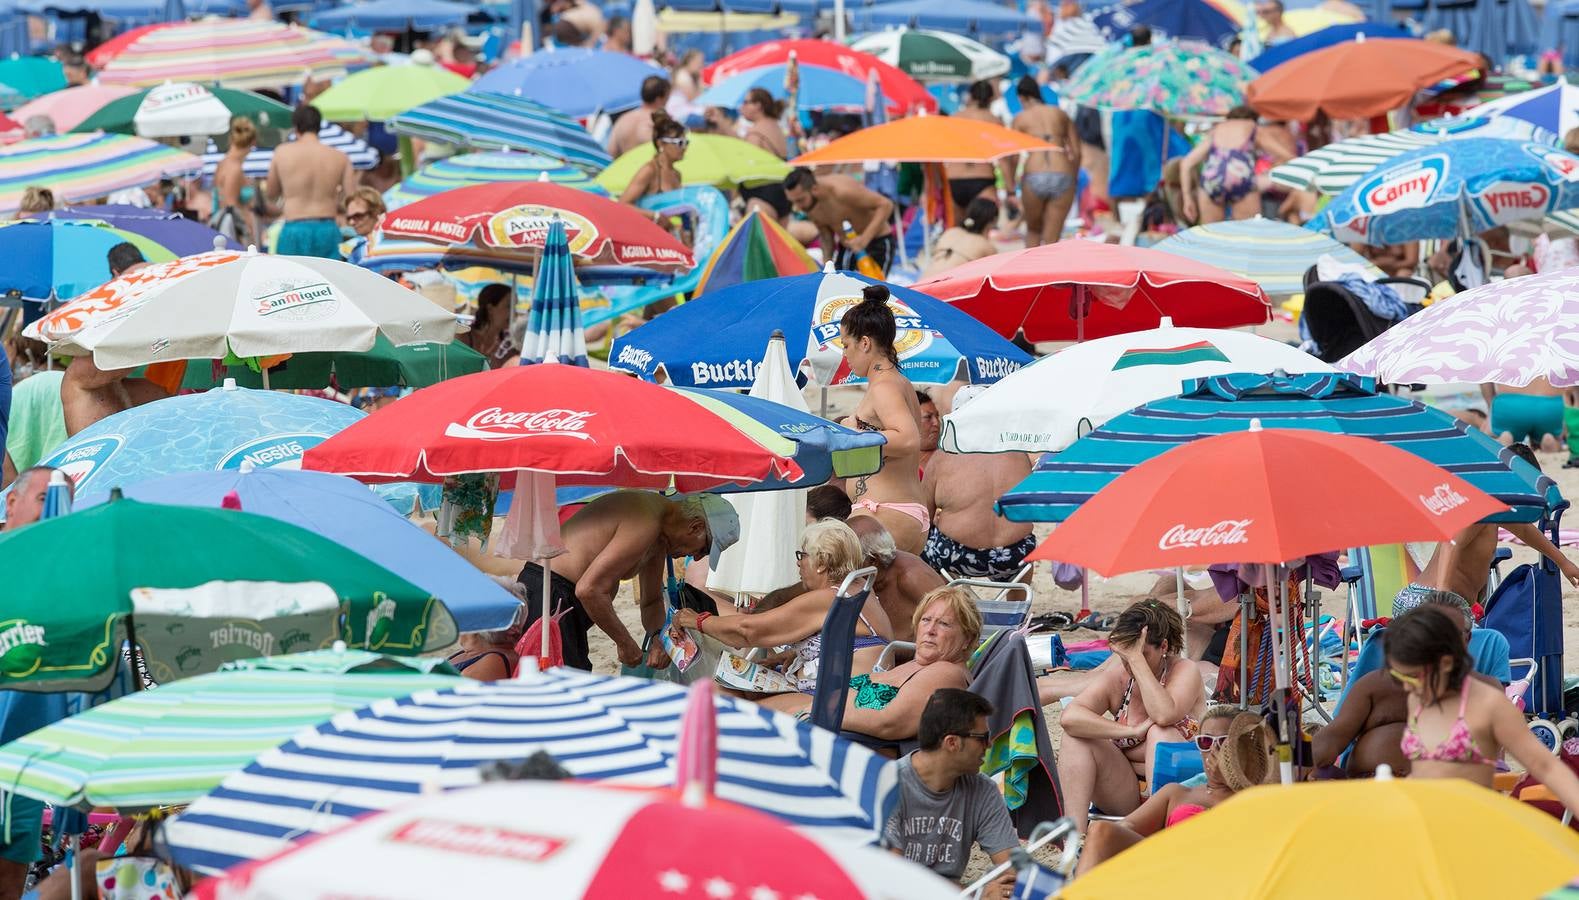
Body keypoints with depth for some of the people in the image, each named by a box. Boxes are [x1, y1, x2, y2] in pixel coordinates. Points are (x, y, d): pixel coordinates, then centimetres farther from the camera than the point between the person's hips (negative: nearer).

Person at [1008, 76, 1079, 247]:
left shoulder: (1020, 119, 9)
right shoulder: (1060, 114, 17)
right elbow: (1076, 152, 14)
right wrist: (1074, 181, 24)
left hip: (1034, 177, -1)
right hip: (1062, 176, 1)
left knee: (1033, 231, 23)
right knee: (1051, 240, 5)